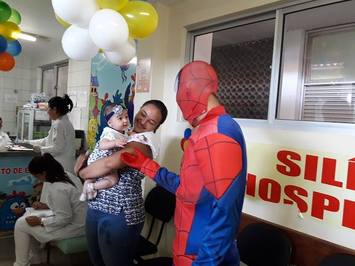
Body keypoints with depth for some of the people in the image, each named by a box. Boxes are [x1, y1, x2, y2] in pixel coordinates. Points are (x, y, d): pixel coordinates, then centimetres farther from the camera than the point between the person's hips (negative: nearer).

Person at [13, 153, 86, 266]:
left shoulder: (57, 189, -29)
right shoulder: (67, 175, 0)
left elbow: (65, 219, -23)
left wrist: (40, 221, -14)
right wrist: (47, 206, 5)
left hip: (73, 226, -9)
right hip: (73, 218, 10)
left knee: (21, 225, -2)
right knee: (29, 215, 18)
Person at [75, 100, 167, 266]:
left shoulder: (143, 145, -17)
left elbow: (108, 164, -30)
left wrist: (82, 173, -12)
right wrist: (84, 157, -2)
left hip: (119, 215, -8)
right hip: (96, 208, 8)